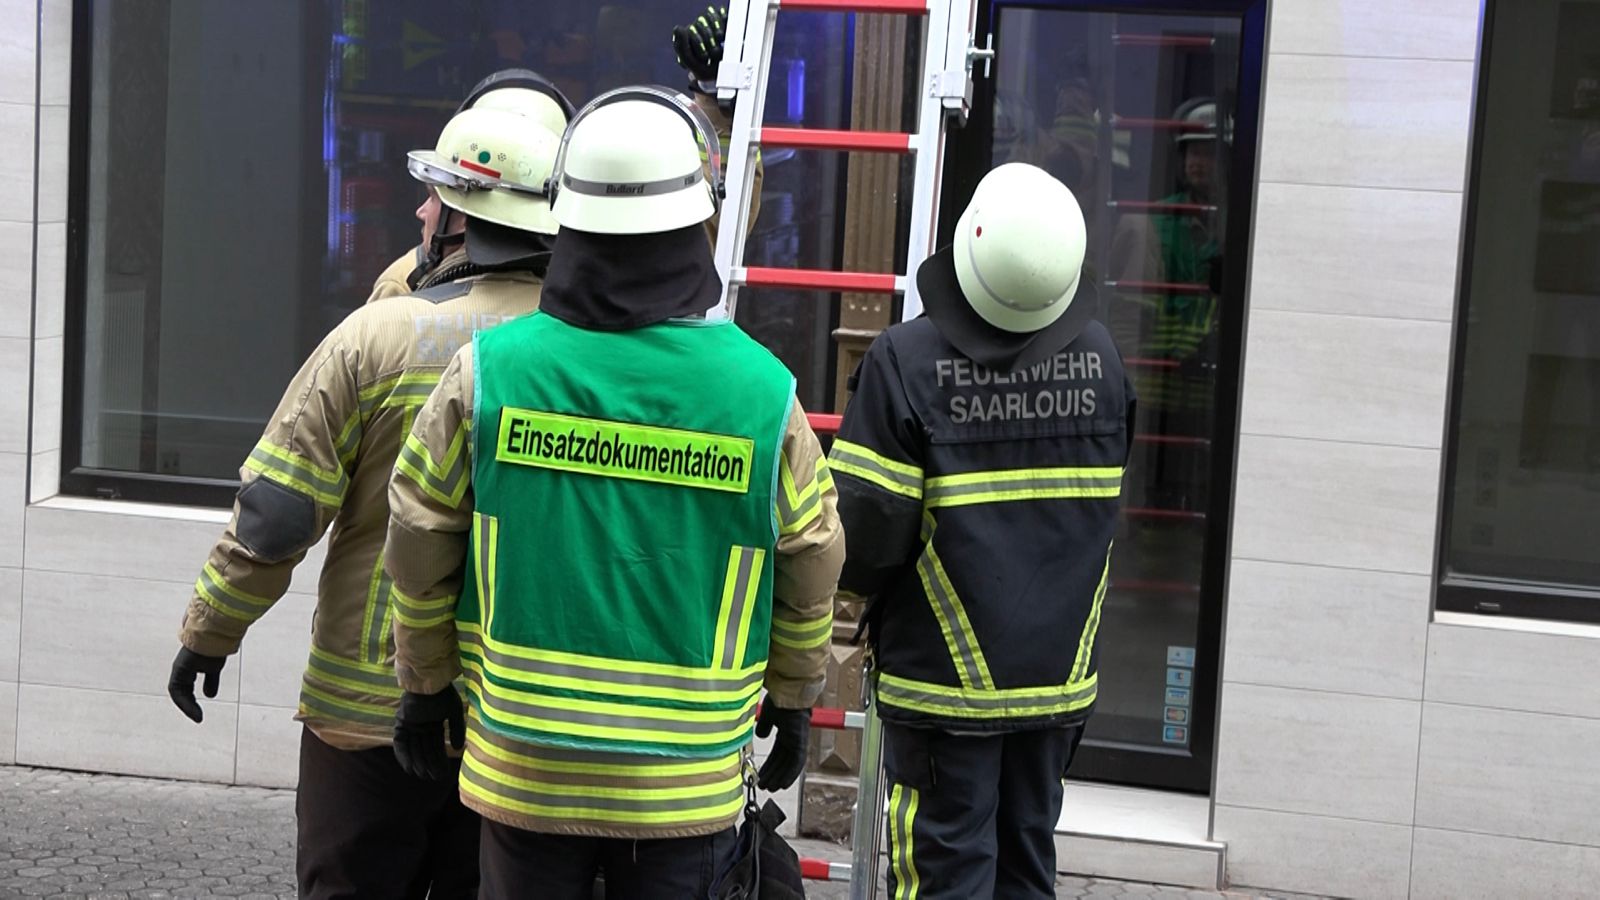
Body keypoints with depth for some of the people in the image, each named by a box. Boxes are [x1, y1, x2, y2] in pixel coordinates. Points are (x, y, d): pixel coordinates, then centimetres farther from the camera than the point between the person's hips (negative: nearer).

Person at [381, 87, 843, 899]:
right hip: (688, 782, 0)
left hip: (523, 767, 1)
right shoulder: (761, 390, -9)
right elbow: (809, 572, 1)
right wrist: (794, 700, 18)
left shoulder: (489, 370, -8)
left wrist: (425, 687, 15)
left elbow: (421, 551, 0)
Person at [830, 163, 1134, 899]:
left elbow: (867, 528, -17)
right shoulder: (1099, 356, -3)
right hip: (1060, 672, 4)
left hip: (947, 679, -4)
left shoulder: (906, 362, -18)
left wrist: (860, 589, 3)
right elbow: (1098, 510, 7)